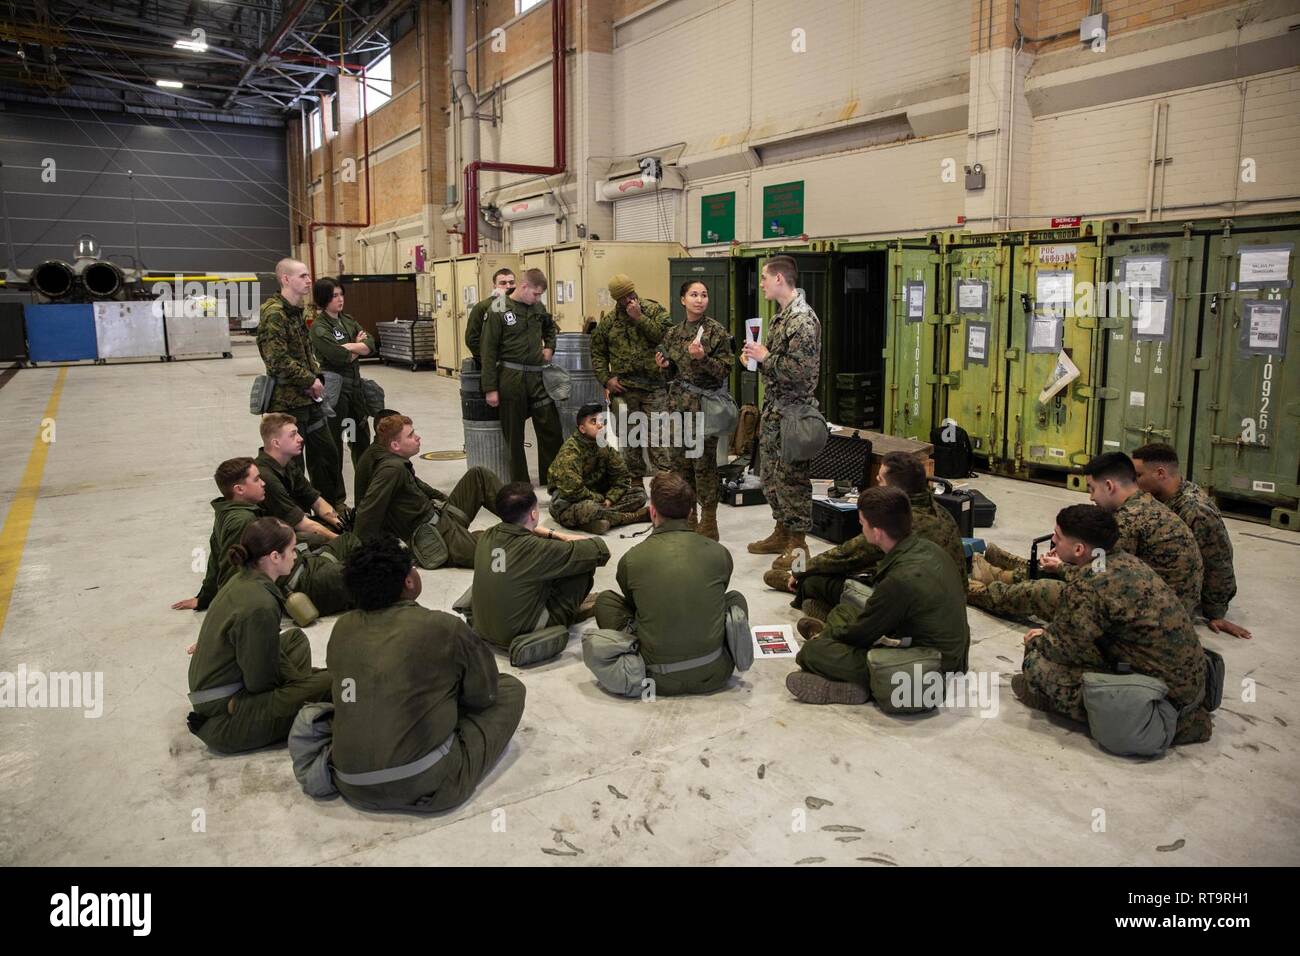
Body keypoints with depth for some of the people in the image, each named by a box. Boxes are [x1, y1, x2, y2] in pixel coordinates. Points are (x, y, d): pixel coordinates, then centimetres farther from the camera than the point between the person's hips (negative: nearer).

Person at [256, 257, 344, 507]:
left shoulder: (297, 311, 13)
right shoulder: (274, 314, -17)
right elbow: (278, 360, -24)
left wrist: (316, 378, 7)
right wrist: (310, 381, -16)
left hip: (309, 398, 9)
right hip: (287, 401, -9)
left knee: (326, 451, 15)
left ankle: (335, 505, 27)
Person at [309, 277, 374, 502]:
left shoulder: (347, 320, 10)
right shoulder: (319, 327, -11)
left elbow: (370, 344, -1)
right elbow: (339, 357, -21)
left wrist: (348, 346, -15)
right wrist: (358, 347, -5)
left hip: (355, 383, 7)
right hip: (334, 385, -7)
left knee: (361, 434, 15)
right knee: (334, 441, 0)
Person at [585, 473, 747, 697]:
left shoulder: (631, 560, -5)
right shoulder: (719, 553, -2)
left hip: (661, 679, -2)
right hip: (713, 676, 2)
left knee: (605, 599, 17)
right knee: (736, 598, 29)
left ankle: (633, 671, 13)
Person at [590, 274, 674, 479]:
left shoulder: (655, 310, 2)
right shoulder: (608, 320, 9)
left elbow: (665, 337, -15)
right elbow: (597, 352, 13)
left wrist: (639, 318, -14)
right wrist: (606, 379, 1)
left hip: (654, 386, -3)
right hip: (622, 388, 3)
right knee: (628, 436, 9)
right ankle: (635, 477, 21)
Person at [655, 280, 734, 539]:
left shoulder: (717, 332, -5)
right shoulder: (673, 333, 11)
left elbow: (725, 371, -9)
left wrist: (702, 358, -22)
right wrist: (664, 366, -2)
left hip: (704, 405, -5)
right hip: (678, 403, 6)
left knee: (704, 464, -3)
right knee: (678, 461, 8)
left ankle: (708, 523, 8)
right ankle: (686, 516, 22)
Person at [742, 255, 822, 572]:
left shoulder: (803, 319, -18)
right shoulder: (781, 316, 13)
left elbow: (801, 370, -25)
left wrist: (765, 357, -17)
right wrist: (756, 357, 6)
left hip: (792, 412, -10)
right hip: (772, 408, 10)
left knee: (790, 477, -2)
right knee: (769, 473, 16)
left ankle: (797, 543, 9)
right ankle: (782, 532, 29)